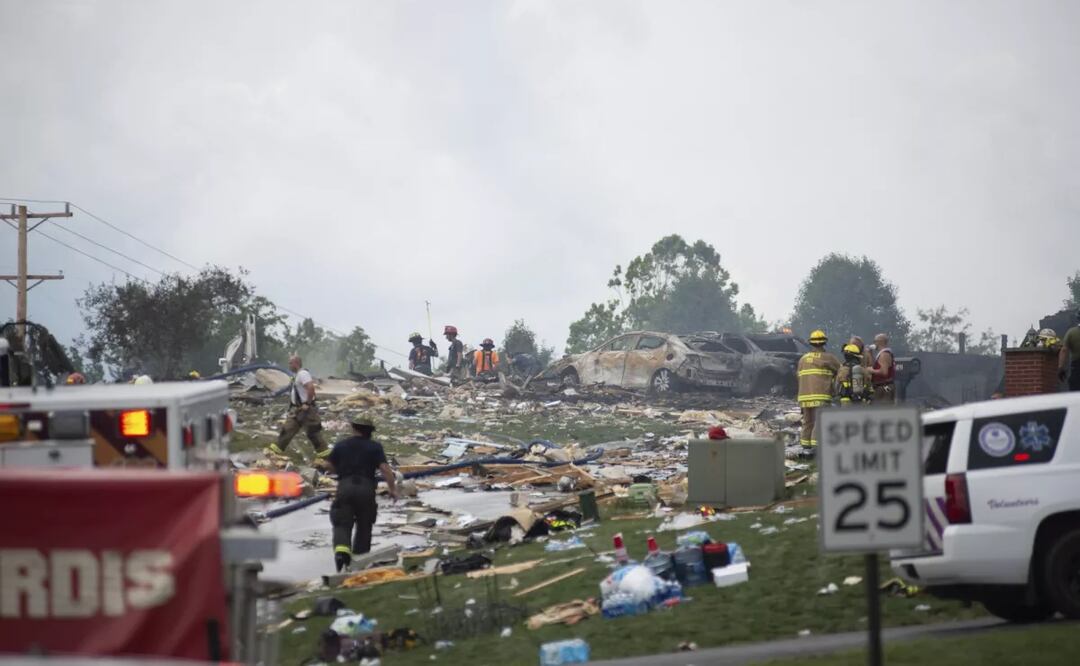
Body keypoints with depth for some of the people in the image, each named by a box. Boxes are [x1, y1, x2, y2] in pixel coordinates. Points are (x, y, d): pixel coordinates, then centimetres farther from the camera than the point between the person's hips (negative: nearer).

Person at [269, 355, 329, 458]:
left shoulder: (303, 374, -18)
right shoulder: (297, 375, 14)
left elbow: (311, 388, -30)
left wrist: (308, 403, -25)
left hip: (305, 410, -10)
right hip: (297, 409, 10)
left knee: (313, 432, -4)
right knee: (288, 428, 11)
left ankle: (323, 451, 3)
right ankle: (278, 448, 18)